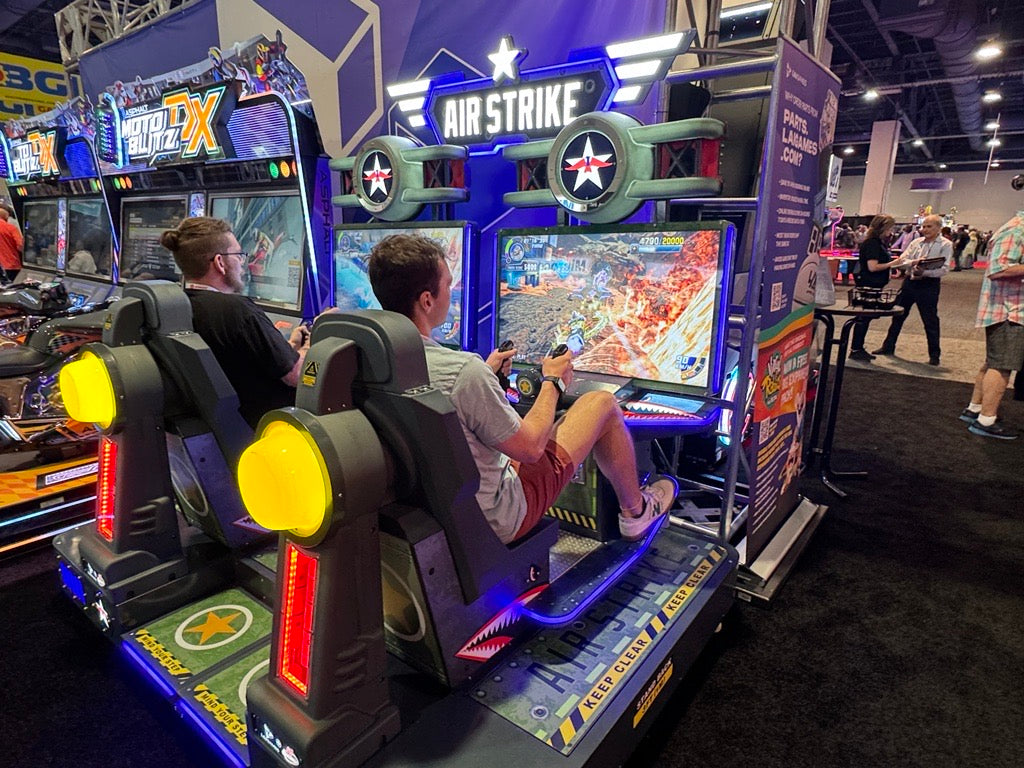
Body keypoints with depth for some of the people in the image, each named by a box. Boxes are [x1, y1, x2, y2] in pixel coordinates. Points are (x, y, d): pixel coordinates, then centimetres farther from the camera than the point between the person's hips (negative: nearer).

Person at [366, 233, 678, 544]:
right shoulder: (463, 370, -34)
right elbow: (530, 448, -19)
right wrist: (553, 381, -4)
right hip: (496, 522, -7)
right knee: (602, 403, 3)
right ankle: (636, 511, 27)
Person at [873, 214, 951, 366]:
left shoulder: (946, 245, -3)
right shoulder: (916, 242, 10)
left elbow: (944, 269, -13)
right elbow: (902, 260, 3)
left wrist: (924, 272, -26)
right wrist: (913, 262, -17)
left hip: (929, 284, -4)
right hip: (910, 281, 5)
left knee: (930, 320, 1)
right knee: (898, 315, 10)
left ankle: (934, 355, 12)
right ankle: (888, 346, 23)